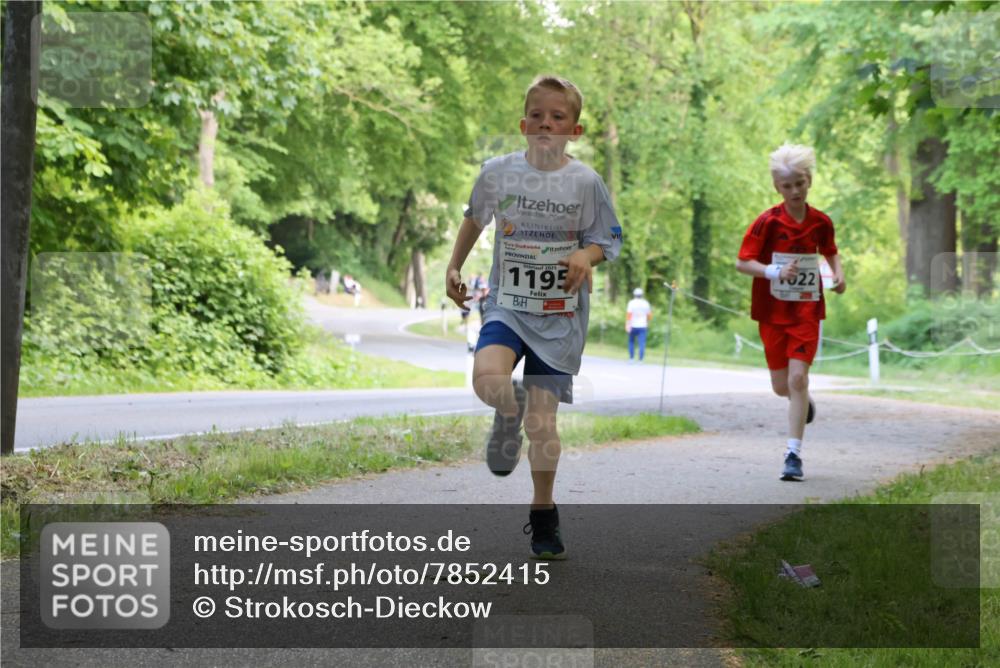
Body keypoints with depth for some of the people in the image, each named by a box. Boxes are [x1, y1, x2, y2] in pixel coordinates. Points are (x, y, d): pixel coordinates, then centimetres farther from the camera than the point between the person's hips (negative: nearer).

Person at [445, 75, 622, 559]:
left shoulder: (586, 182, -5)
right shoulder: (497, 172, -1)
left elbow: (608, 241, 3)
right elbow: (474, 219, 18)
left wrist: (586, 255, -18)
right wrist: (454, 267, 14)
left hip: (561, 314, -1)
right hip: (507, 303, 1)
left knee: (542, 419, -1)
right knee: (487, 379, -29)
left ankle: (543, 514, 19)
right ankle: (509, 414, 9)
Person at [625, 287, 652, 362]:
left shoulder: (632, 303, -4)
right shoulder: (646, 303, 5)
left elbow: (629, 314, -14)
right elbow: (650, 316, 9)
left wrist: (627, 324, -18)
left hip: (633, 326, -1)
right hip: (643, 326, 1)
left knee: (631, 342, 16)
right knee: (642, 344, -3)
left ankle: (631, 358, 13)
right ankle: (640, 359, -11)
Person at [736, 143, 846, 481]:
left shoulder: (821, 222, -1)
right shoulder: (767, 222, -9)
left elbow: (830, 252, 20)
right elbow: (742, 262, -9)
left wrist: (839, 274, 0)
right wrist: (775, 272, -24)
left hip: (806, 310, 0)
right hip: (772, 311, 0)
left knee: (798, 377, -13)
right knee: (781, 386, 7)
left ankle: (794, 453, -9)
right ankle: (805, 402, 45)